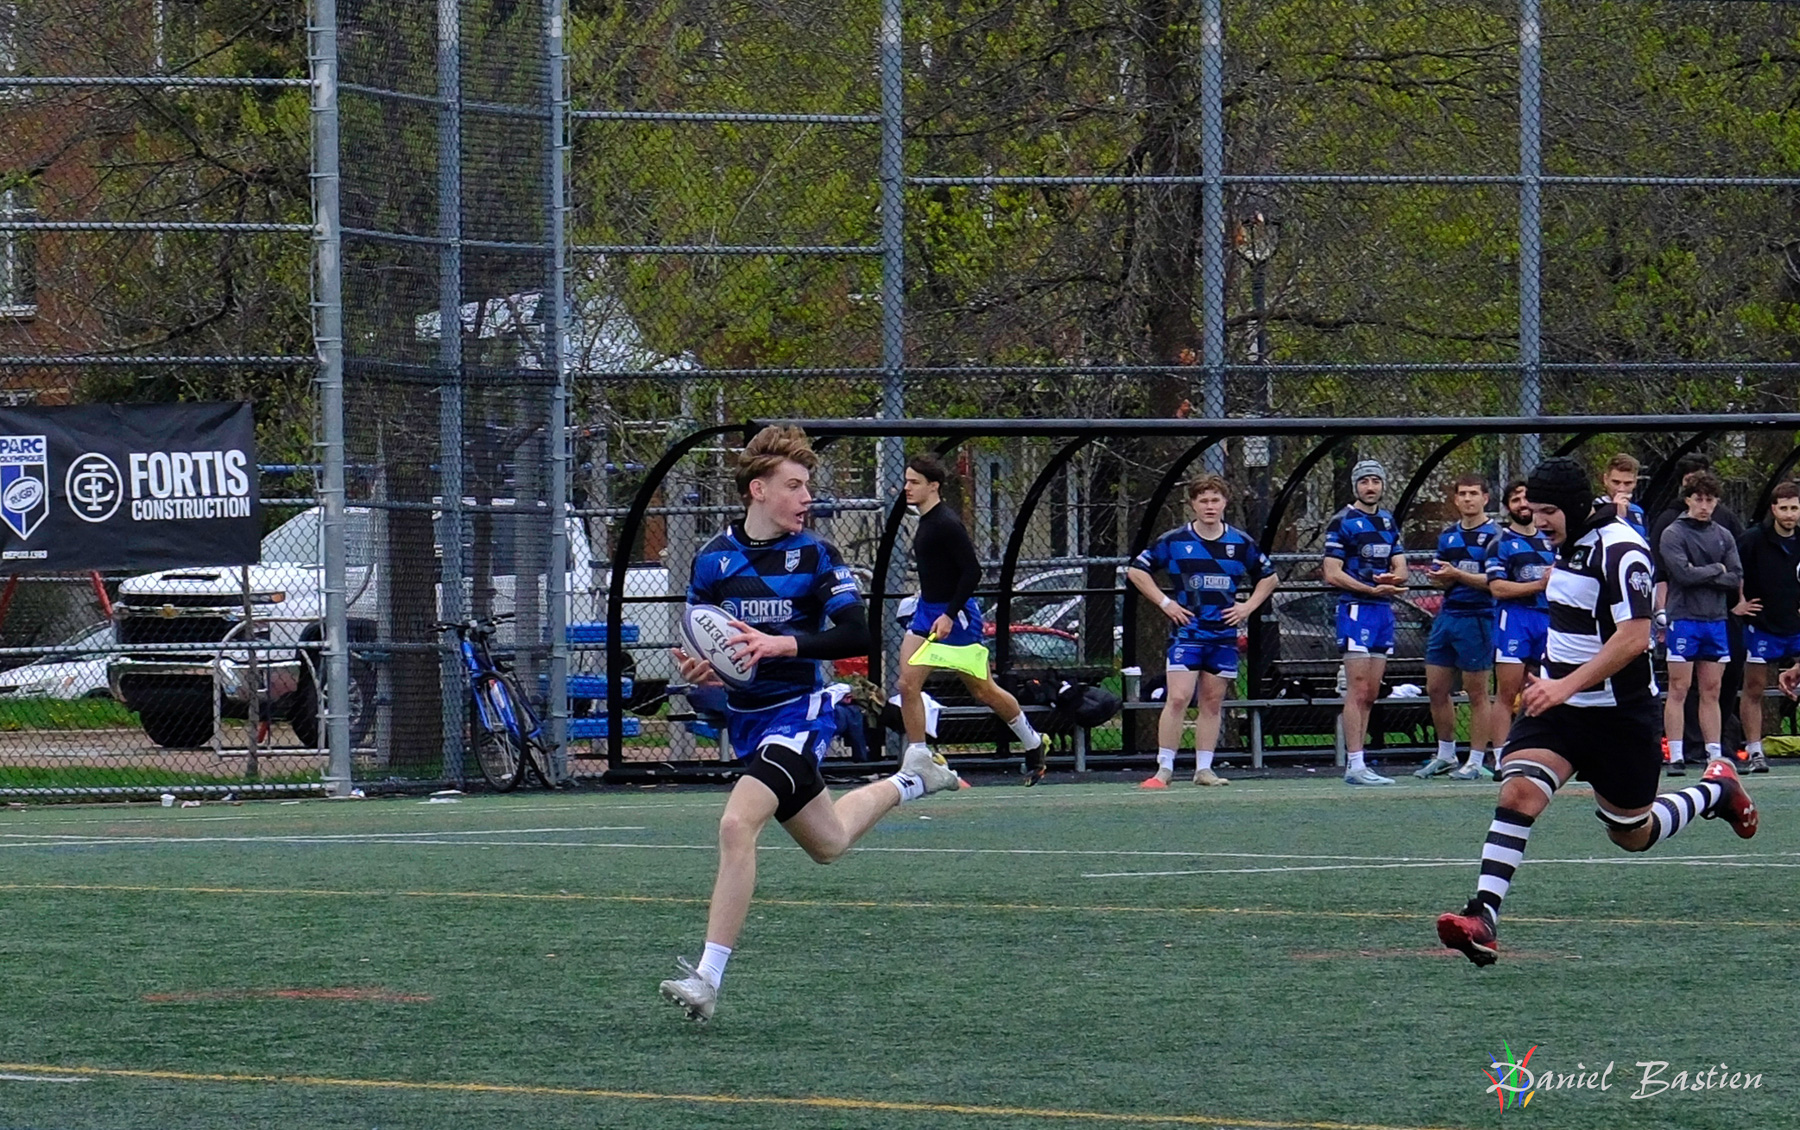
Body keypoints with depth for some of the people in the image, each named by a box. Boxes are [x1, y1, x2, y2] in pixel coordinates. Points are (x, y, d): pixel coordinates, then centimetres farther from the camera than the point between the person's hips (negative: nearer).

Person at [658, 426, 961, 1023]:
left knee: (736, 825, -26)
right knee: (828, 843, 23)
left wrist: (782, 644, -29)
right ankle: (907, 782, 53)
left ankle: (708, 978, -23)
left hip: (797, 710, -6)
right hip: (746, 718, 6)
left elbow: (857, 636, -17)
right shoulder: (713, 559, 2)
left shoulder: (815, 557, -10)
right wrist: (696, 668, -12)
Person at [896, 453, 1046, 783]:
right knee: (907, 683, -7)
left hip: (955, 616, -8)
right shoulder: (926, 521, 8)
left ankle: (1033, 745, 26)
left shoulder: (946, 524, -20)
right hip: (927, 610, 8)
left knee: (983, 690, 6)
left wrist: (950, 615, -26)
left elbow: (972, 571, -23)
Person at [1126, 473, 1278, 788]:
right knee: (1177, 698, -13)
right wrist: (1165, 602, -3)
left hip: (1224, 635, 3)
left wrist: (1248, 606, 5)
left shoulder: (1241, 543, 5)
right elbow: (1136, 570, 5)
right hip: (1186, 631, -3)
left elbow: (1269, 578, 18)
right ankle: (1164, 768, -10)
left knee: (1212, 702, 7)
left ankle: (1203, 768, 13)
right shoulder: (1174, 541, -2)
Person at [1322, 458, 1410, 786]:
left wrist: (1393, 578, -11)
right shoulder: (1342, 522, -4)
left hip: (1384, 611, 7)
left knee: (1370, 694, 7)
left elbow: (1401, 569, 14)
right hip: (1355, 609, -7)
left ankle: (1355, 764, 10)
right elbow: (1332, 574, -10)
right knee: (1357, 690, -12)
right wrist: (1373, 589, -19)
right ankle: (1355, 765, -14)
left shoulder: (1389, 522, 16)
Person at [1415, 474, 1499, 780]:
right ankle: (1445, 755, 20)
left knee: (1476, 693, -1)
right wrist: (1439, 578, -6)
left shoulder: (1493, 535, -6)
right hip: (1447, 615, 7)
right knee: (1436, 689, 8)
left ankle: (1475, 761, 4)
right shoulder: (1448, 536, 15)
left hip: (1478, 617, -7)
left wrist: (1457, 575, -22)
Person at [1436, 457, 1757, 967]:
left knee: (1633, 836, 10)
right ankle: (1482, 916, -29)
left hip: (1618, 712, -6)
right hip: (1560, 703, 6)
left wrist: (1565, 686, -32)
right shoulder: (1570, 543, 7)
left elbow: (1633, 638, -28)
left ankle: (1716, 791, 37)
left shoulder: (1620, 551, -20)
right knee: (1518, 789, -19)